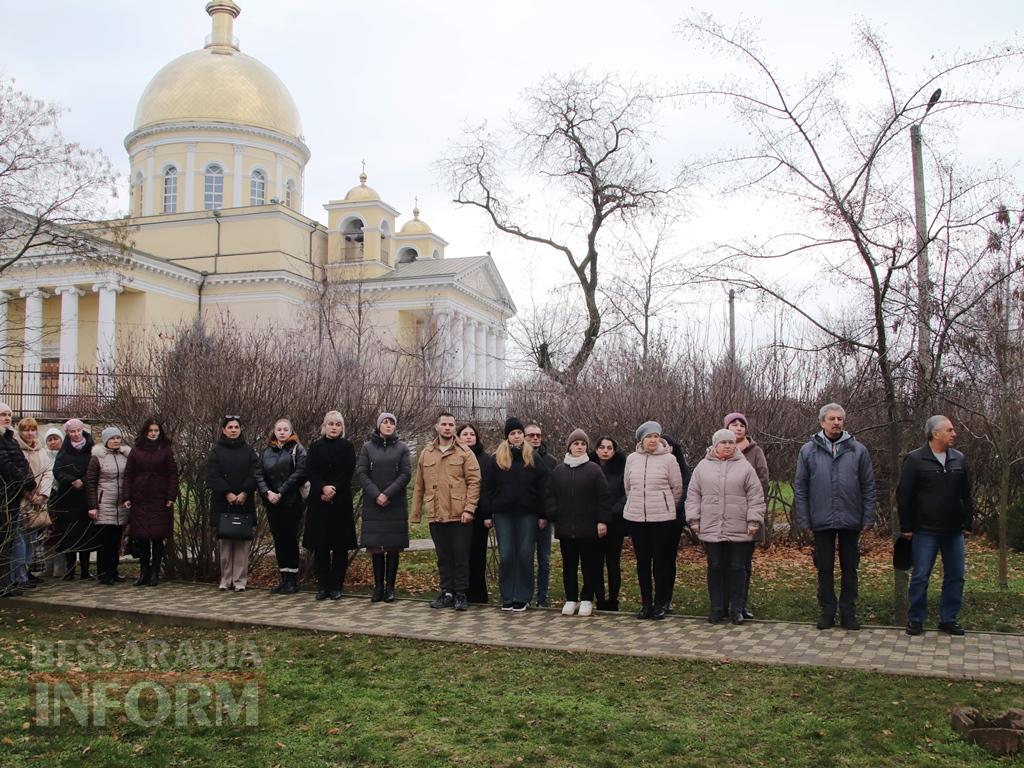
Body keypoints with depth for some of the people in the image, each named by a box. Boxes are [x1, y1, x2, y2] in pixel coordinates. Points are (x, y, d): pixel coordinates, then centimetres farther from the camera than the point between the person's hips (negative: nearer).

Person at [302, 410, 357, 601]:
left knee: (340, 546, 0)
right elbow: (309, 471, -1)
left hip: (341, 502, -1)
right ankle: (322, 586, 10)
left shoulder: (347, 446, 4)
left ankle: (336, 586, 7)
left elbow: (348, 472, -5)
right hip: (318, 502, 2)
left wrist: (333, 489, -16)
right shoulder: (315, 446, 9)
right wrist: (323, 487, -16)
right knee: (320, 546, 2)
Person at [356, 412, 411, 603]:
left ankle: (390, 587, 6)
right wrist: (376, 495, -12)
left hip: (396, 504, 0)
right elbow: (361, 473, 0)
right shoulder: (368, 447, 7)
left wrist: (388, 494, -12)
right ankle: (378, 587, 7)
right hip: (373, 504, 1)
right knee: (375, 546, 1)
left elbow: (406, 474, -2)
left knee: (393, 547, 0)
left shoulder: (402, 447, 5)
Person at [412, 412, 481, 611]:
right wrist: (416, 513, 11)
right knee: (443, 557, 10)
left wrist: (469, 509, -13)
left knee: (461, 556, 2)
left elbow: (474, 482, -5)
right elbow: (419, 486, 13)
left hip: (460, 516, -3)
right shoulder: (425, 454, 11)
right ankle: (447, 593, 19)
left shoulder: (465, 453, 0)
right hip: (436, 516, 3)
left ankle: (461, 595, 11)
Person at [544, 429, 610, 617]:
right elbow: (549, 495, 11)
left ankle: (587, 599, 15)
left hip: (588, 528, -3)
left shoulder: (594, 470, 0)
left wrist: (602, 521, -8)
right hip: (565, 528, 3)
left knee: (590, 565, 4)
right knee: (569, 565, 9)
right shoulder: (558, 471, 9)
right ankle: (571, 599, 20)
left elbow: (603, 497, -3)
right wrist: (552, 515, -1)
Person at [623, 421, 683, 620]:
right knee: (642, 561, 9)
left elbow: (677, 488, 1)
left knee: (661, 561, 2)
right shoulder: (632, 459, 3)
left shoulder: (669, 459, -6)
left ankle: (660, 604, 12)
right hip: (635, 517, 3)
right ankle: (646, 603, 19)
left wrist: (666, 507, 8)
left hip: (662, 518, -3)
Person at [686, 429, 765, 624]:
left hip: (739, 530, -1)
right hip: (711, 529, 1)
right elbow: (693, 496, 9)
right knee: (715, 568, 7)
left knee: (737, 568, 4)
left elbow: (755, 497, 1)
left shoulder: (745, 467, 3)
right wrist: (693, 519, 3)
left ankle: (737, 609, 15)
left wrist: (754, 520, -5)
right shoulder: (703, 467, 7)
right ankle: (717, 608, 18)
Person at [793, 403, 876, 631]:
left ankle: (848, 612, 19)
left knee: (850, 569, 9)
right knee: (825, 569, 8)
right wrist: (803, 520, -1)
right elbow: (800, 488, 3)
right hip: (822, 521, 0)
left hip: (851, 521, 0)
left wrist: (868, 518, 0)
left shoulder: (858, 450, 2)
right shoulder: (808, 450, 1)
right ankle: (827, 612, 19)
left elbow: (868, 487, 4)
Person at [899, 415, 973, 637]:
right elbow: (904, 496, -6)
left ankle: (948, 619, 20)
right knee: (920, 578, 1)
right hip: (925, 531, -5)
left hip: (954, 532, 5)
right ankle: (916, 620, 12)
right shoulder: (914, 460, -6)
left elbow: (966, 495, 13)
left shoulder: (959, 459, 8)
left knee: (955, 577, 8)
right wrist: (906, 527, -7)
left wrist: (967, 523, 9)